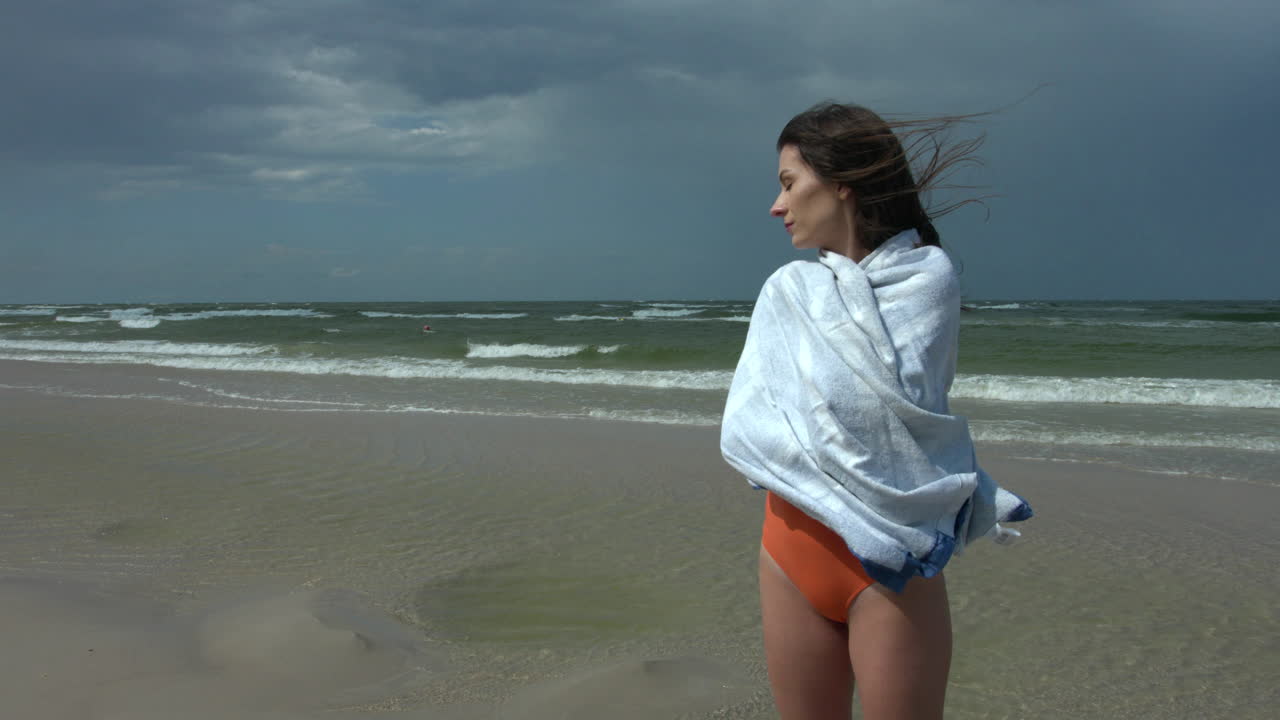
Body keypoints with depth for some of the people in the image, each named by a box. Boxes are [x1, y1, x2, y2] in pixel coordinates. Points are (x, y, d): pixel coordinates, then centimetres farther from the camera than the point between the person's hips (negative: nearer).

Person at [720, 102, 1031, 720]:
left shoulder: (926, 276, -5)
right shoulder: (786, 289, 6)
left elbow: (896, 405, -15)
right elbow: (742, 432, -1)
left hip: (889, 561, -4)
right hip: (792, 551, 4)